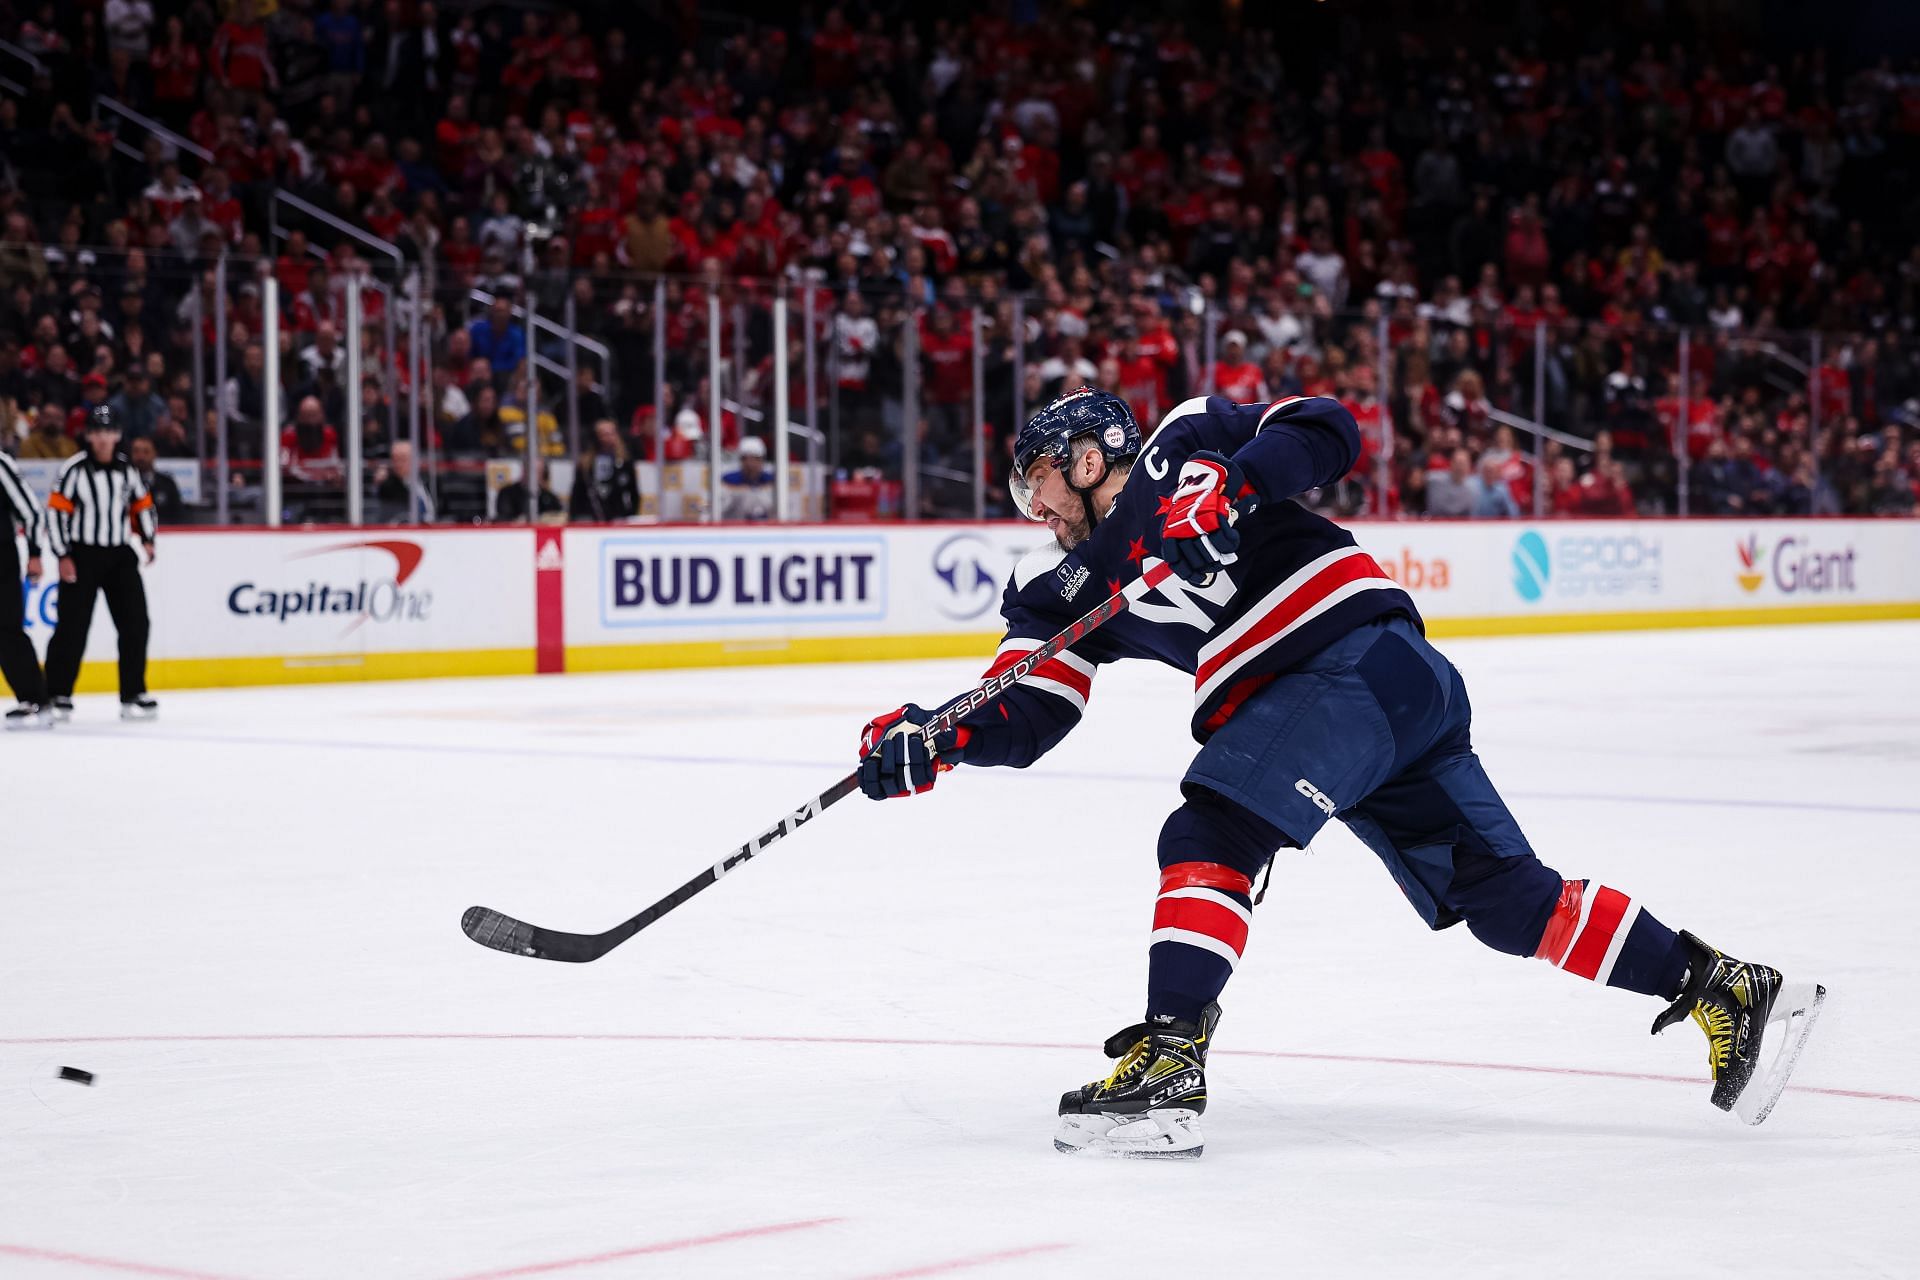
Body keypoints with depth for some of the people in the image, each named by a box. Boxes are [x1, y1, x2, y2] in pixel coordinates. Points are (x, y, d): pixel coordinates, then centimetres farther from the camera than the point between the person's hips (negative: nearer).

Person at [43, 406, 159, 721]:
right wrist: (63, 556, -13)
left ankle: (133, 694, 7)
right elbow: (55, 511, -9)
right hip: (82, 556, -5)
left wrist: (148, 539, 6)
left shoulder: (127, 469, 6)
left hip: (120, 556, 5)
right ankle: (57, 695, 4)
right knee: (73, 627, -5)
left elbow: (143, 504, 19)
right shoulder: (74, 469, -9)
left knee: (135, 622, 0)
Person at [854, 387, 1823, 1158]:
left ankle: (1168, 1064, -25)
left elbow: (1325, 431, -7)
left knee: (1207, 838, -18)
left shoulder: (1185, 445, 4)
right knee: (1504, 899, 5)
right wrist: (937, 741, -6)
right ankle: (1721, 988, 9)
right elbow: (1026, 716, 10)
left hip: (1363, 655, -8)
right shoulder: (1066, 585, 20)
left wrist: (1232, 482, -20)